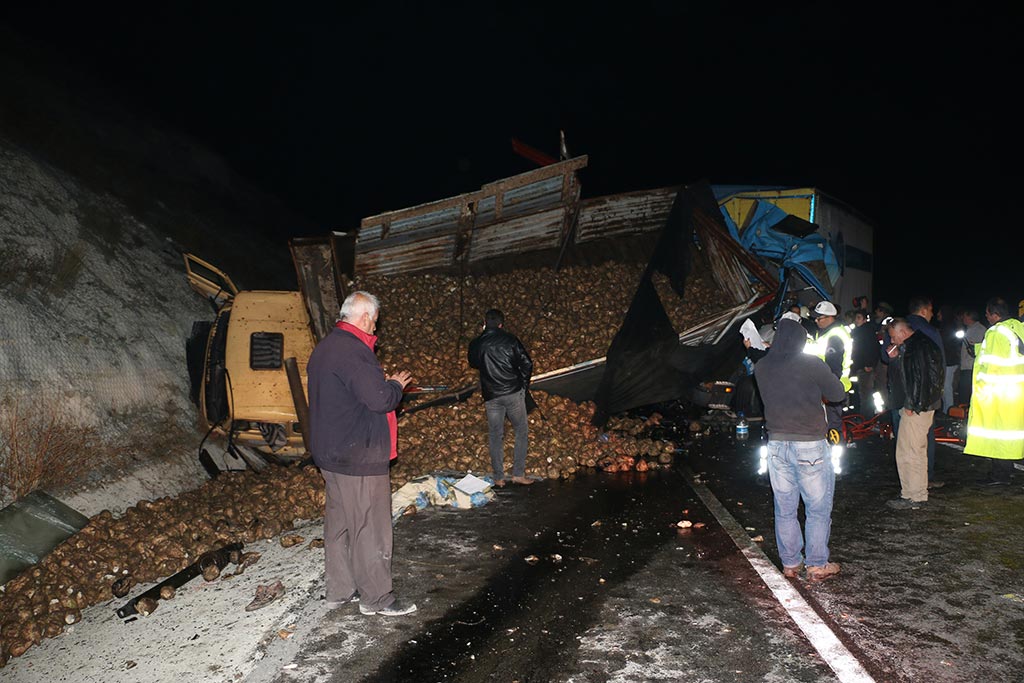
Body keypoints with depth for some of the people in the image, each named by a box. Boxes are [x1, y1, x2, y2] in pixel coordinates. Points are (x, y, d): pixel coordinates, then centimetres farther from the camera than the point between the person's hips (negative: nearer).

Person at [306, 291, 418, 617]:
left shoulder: (324, 347, 13)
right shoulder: (352, 351, -21)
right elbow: (379, 400, -25)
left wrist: (382, 383, 14)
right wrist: (396, 384, -6)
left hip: (331, 453, 10)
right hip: (358, 457, -10)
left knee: (338, 523, 17)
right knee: (370, 527, 1)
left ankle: (340, 590, 29)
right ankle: (376, 597, 12)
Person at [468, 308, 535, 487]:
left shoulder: (476, 344, 2)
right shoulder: (510, 340, -4)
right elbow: (527, 364, -4)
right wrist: (524, 385, 11)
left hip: (491, 396, 2)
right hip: (513, 392, -2)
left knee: (495, 436, 11)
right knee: (521, 431, 12)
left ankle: (499, 477, 16)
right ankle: (518, 473, 10)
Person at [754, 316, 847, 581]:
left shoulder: (761, 367, 1)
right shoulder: (812, 364, -11)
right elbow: (838, 394, -2)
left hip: (777, 444, 4)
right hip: (810, 444, -4)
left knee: (784, 508, 13)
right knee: (818, 508, 10)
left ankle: (790, 564, 22)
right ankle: (817, 565, 17)